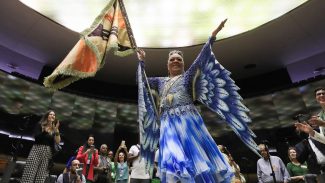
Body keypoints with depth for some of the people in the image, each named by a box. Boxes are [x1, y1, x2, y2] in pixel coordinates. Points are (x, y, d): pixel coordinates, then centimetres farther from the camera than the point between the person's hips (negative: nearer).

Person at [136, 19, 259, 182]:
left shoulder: (188, 76, 14)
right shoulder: (160, 81, 24)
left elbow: (201, 59, 3)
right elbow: (142, 81, 30)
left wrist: (212, 37, -3)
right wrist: (141, 62, 34)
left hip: (188, 121, -2)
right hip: (168, 125, 2)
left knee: (198, 159, -6)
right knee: (173, 164, -12)